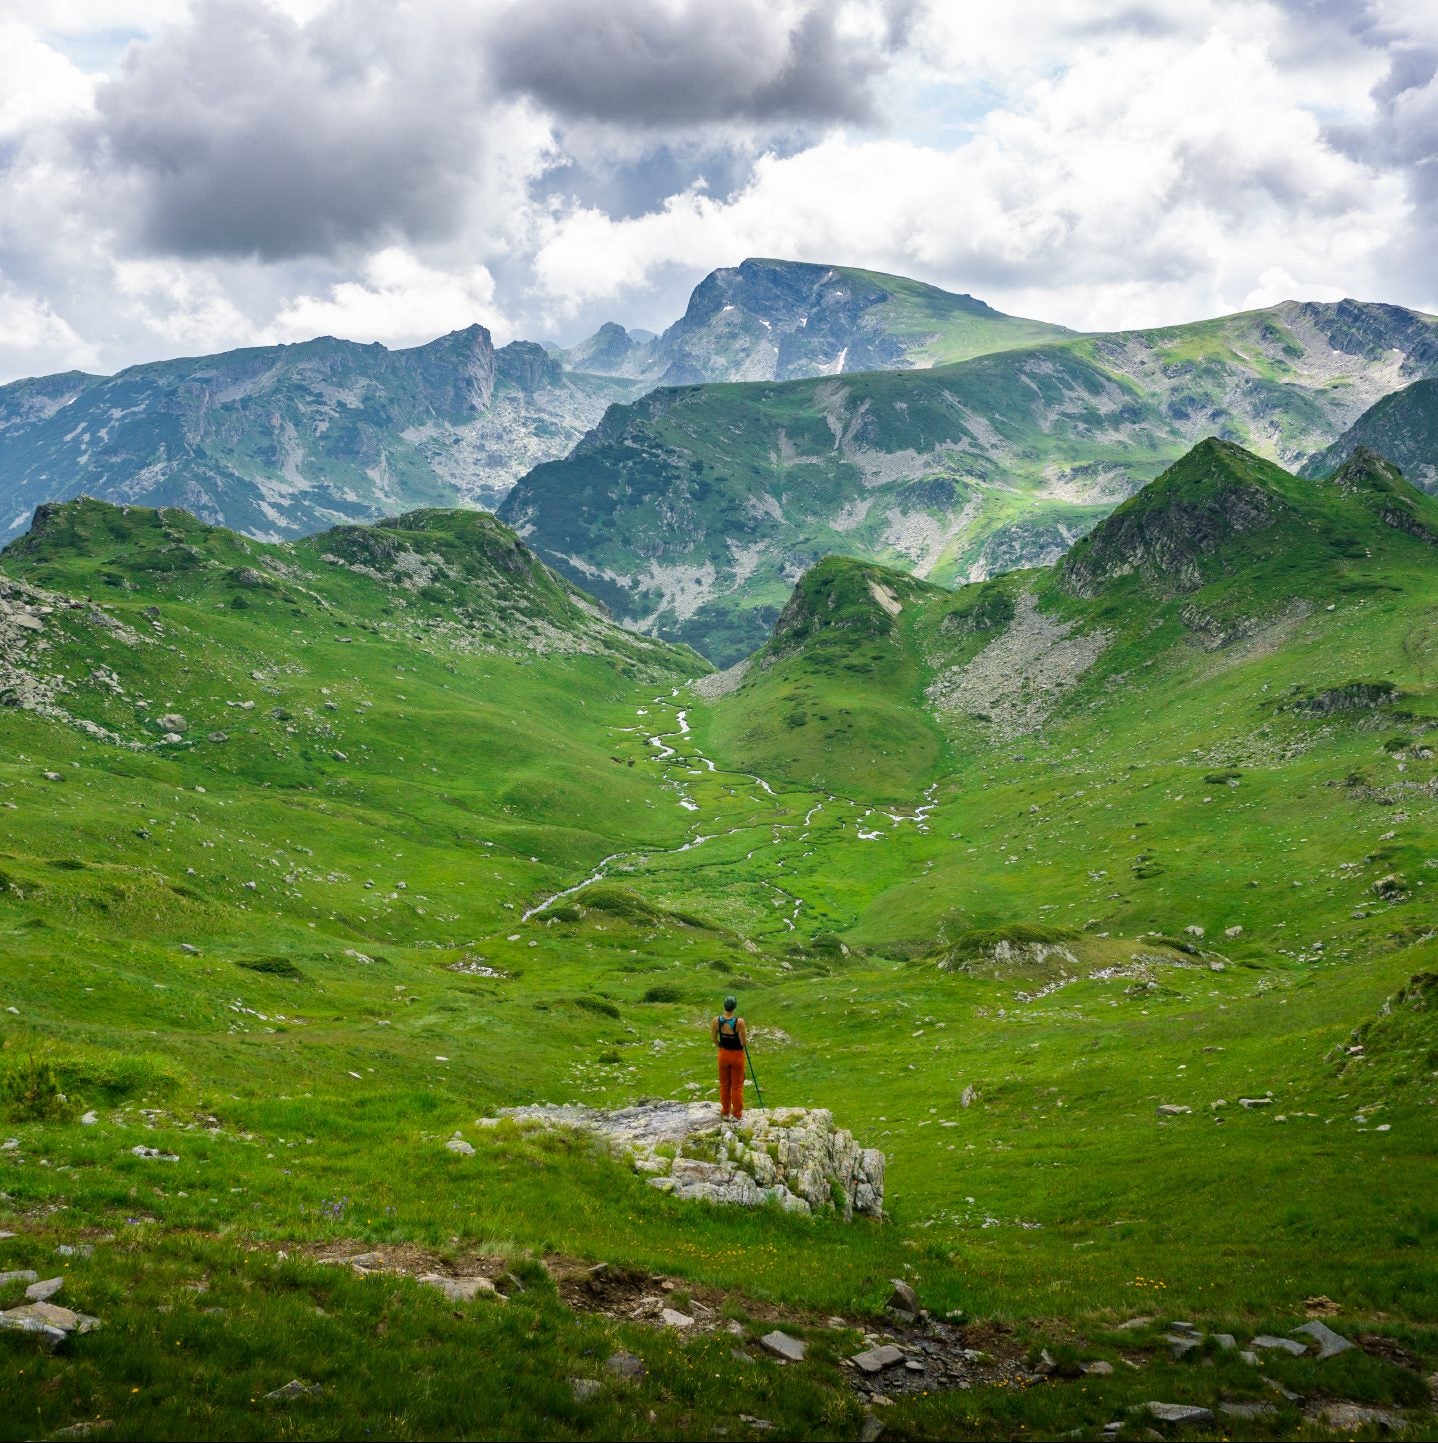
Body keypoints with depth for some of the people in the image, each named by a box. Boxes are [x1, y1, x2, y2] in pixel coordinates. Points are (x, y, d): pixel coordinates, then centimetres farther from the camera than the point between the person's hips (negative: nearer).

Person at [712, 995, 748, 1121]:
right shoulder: (739, 1022, -24)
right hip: (737, 1055, -3)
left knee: (724, 1084, 19)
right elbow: (744, 1043, -20)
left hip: (723, 1054, 3)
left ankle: (725, 1111, 30)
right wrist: (745, 1033, 0)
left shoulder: (716, 1021, -14)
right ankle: (737, 1114, 19)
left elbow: (714, 1040, -2)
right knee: (737, 1086, 12)